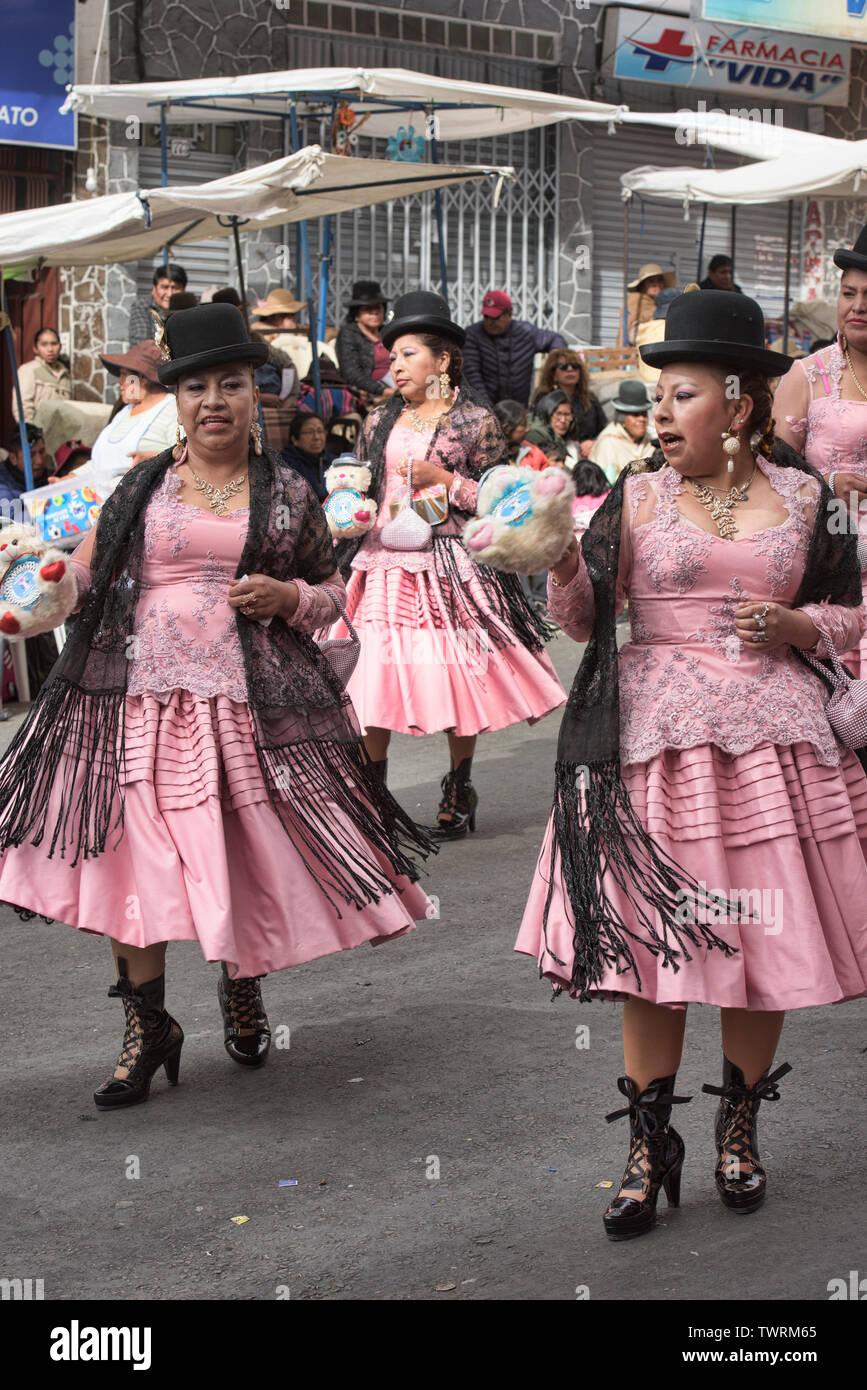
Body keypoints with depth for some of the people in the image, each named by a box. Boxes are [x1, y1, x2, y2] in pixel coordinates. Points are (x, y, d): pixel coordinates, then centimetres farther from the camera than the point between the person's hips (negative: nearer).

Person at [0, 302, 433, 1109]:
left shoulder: (288, 497, 7)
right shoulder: (141, 488, 8)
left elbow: (331, 592, 14)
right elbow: (86, 578, 15)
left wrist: (286, 597, -5)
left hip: (250, 701, 0)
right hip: (142, 696, 0)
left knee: (247, 855, 2)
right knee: (134, 857, -5)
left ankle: (241, 988, 31)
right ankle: (147, 1027, 8)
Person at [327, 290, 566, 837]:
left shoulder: (477, 421, 1)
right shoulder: (381, 421, 13)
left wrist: (443, 479, -11)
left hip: (450, 565, -3)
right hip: (384, 562, 3)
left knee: (457, 678, -1)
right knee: (371, 678, -4)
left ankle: (459, 791, 16)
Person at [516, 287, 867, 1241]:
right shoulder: (638, 496, 4)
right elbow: (581, 617, 0)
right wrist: (562, 560, -19)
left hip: (770, 731, 1)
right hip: (657, 736, -1)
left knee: (765, 934, 5)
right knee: (654, 934, -1)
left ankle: (739, 1125, 24)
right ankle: (649, 1144, 10)